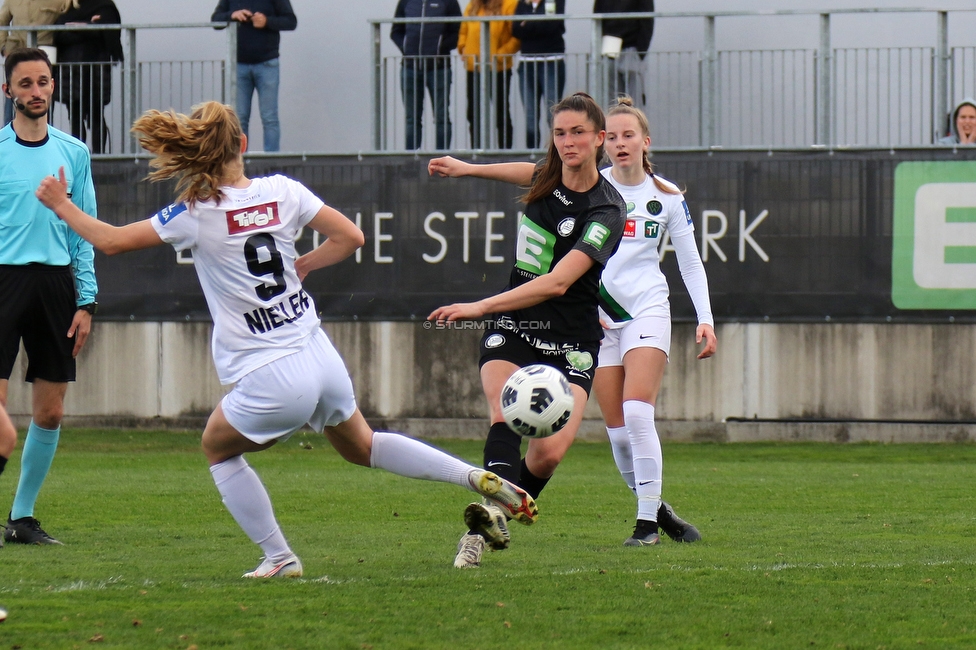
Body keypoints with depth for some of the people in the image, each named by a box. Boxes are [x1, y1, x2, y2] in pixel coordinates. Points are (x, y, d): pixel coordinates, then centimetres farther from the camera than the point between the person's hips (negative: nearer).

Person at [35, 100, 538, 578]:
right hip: (323, 359, 5)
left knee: (218, 448, 23)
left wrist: (61, 205, 9)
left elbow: (111, 241, -6)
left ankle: (279, 558, 17)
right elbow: (350, 237, 4)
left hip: (270, 382, -5)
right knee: (361, 446, 28)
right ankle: (479, 479, 17)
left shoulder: (196, 214, -11)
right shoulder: (283, 192, 1)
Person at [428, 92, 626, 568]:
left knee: (548, 453, -20)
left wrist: (481, 307, -32)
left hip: (570, 341, -4)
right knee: (506, 410, -27)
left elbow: (557, 283, -26)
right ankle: (493, 512, -49)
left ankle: (488, 528, 1)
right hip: (512, 331, 4)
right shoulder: (546, 179, 5)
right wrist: (469, 169, 40)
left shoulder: (607, 211, -15)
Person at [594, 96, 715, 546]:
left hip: (647, 310, -1)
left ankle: (648, 523, -15)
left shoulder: (667, 197, 5)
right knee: (618, 431, -3)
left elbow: (690, 262, 10)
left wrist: (705, 319, 0)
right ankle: (656, 510, 14)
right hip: (597, 315, 1)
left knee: (638, 413, -18)